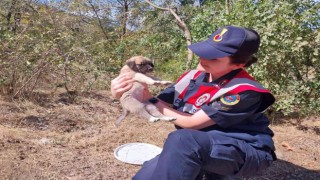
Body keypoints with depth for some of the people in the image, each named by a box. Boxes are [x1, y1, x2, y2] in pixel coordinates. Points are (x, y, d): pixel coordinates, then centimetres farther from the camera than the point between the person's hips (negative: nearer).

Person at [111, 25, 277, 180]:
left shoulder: (244, 91, -23)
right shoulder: (193, 77, -3)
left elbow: (190, 122, -22)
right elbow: (157, 108, 3)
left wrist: (151, 100, -17)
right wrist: (124, 95, -14)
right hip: (202, 152, 7)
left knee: (182, 140, -36)